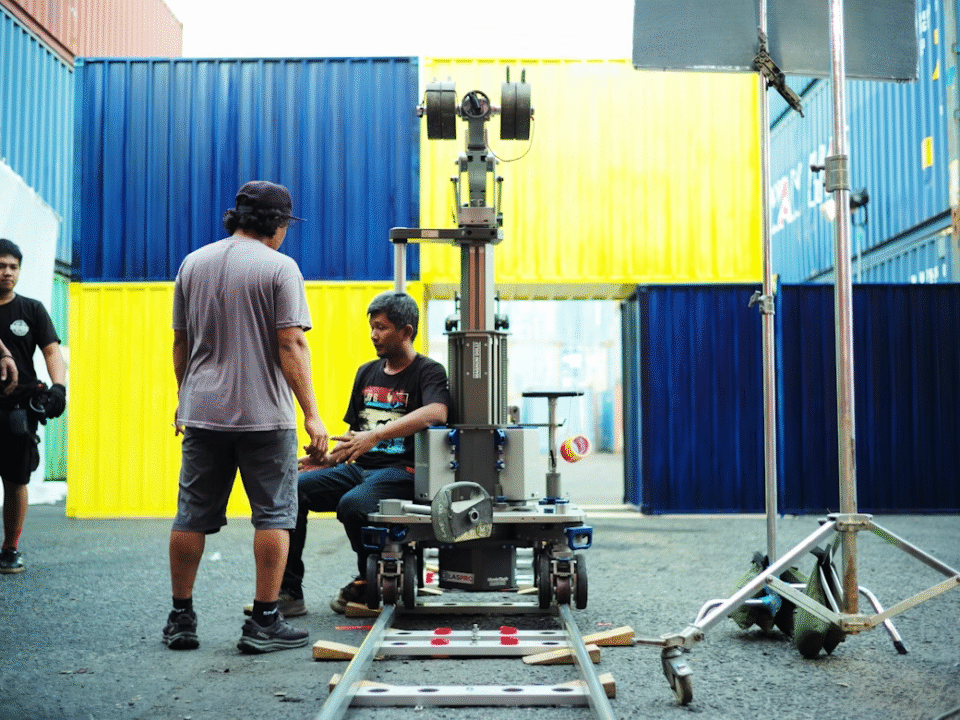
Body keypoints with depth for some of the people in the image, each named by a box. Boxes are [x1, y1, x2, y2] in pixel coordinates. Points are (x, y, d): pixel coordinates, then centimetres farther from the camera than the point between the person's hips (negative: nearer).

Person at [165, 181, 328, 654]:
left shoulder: (192, 263, 10)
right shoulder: (279, 267, -6)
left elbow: (180, 341, 14)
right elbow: (291, 344, -13)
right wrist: (311, 415, -11)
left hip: (202, 412, 5)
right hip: (265, 417, -5)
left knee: (192, 516, 11)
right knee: (273, 516, 3)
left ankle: (181, 619, 18)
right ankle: (264, 623, 3)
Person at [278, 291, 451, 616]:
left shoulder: (428, 371, -3)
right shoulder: (367, 372, 19)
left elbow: (436, 412, -26)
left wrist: (376, 435, -31)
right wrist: (329, 458, 5)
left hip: (400, 470, -7)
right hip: (359, 468, 7)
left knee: (353, 503, -35)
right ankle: (289, 592, -9)